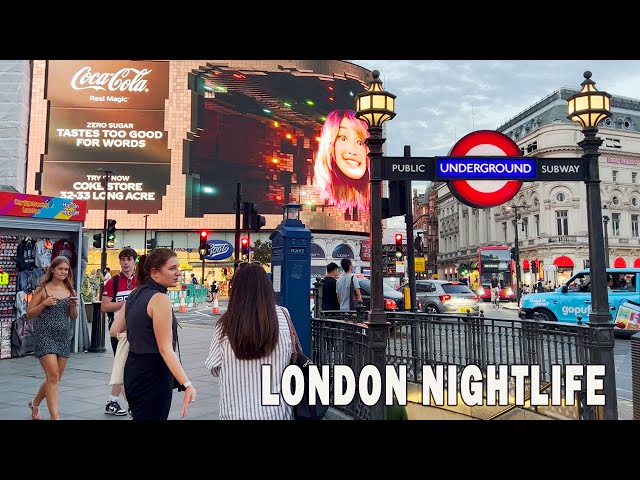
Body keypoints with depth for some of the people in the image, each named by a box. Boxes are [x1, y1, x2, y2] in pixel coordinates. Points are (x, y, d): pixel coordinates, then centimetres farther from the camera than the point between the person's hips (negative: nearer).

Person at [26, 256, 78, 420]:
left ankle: (35, 403, 38)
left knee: (54, 378, 13)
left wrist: (74, 306, -7)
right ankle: (54, 416, -9)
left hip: (64, 337, 5)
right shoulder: (42, 289, -3)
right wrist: (44, 304, -17)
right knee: (53, 376, -13)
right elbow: (29, 314, -2)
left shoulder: (70, 291, 8)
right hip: (45, 336, -5)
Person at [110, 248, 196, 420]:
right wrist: (187, 384, -29)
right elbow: (165, 349, -23)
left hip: (134, 369, 9)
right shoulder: (160, 298, -18)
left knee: (139, 415, 21)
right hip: (153, 375, -9)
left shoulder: (135, 295, 8)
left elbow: (114, 331, 15)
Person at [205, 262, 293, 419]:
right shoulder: (282, 317, -11)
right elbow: (288, 358, -1)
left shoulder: (225, 326, -13)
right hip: (277, 411, 1)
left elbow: (214, 368, -2)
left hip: (236, 412, -1)